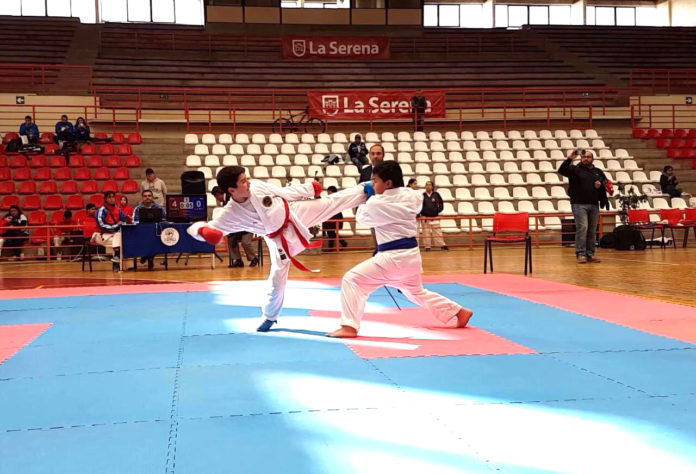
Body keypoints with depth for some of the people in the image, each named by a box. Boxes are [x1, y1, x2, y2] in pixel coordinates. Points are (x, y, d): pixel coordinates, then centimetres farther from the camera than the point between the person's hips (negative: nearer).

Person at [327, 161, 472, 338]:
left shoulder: (376, 203, -14)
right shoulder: (411, 196, 3)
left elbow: (362, 217, 6)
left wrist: (365, 202, 24)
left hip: (392, 257, -8)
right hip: (412, 255, 8)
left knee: (352, 280, -8)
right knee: (417, 292, 31)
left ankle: (349, 327, -18)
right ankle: (460, 312, 36)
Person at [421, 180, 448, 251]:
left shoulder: (436, 194, 0)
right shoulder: (422, 196, -3)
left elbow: (441, 203, 10)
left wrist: (438, 210, 2)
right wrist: (422, 212, -3)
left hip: (435, 217, 0)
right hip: (425, 218, 0)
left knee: (437, 232, 1)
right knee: (426, 233, 3)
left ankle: (442, 245, 9)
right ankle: (427, 246, 10)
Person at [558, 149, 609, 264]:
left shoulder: (598, 172, 17)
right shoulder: (575, 169, 3)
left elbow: (606, 184, 23)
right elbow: (561, 170, -12)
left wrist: (601, 185, 0)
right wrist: (569, 159, -23)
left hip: (594, 205, 5)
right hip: (579, 204, -5)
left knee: (592, 230, 5)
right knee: (582, 228, -13)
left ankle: (590, 253, 11)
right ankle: (581, 253, -10)